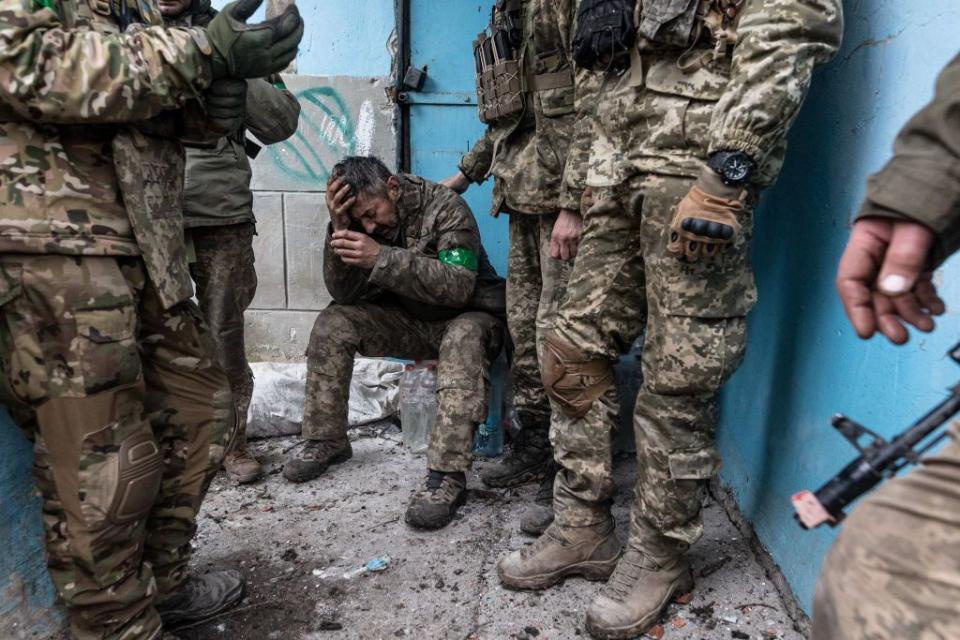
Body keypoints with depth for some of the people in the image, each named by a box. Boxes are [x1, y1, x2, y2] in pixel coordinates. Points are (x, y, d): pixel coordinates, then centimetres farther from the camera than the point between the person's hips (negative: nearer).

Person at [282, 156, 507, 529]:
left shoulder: (446, 207, -21)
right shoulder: (362, 219, -5)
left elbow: (459, 286, -33)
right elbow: (344, 293, -11)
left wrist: (382, 257, -41)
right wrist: (339, 229, -26)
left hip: (466, 316, -5)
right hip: (409, 321, 5)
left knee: (463, 339, -38)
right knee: (333, 322, -13)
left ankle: (447, 475, -40)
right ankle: (326, 440, -1)